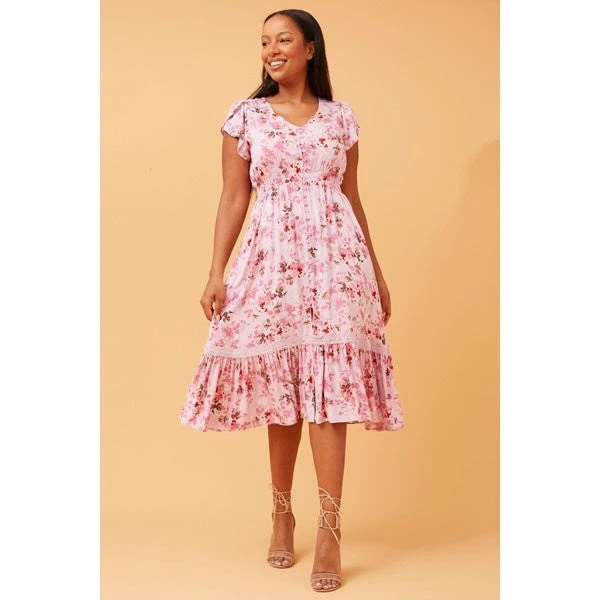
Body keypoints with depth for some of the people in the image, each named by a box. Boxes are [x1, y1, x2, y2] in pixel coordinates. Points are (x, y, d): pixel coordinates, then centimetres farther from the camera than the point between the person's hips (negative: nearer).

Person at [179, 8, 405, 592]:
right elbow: (233, 199, 5)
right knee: (279, 385, 4)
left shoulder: (340, 118, 10)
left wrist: (377, 271, 14)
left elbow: (352, 198, 14)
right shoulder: (245, 116, 8)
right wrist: (216, 272, -3)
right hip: (271, 258, 0)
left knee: (328, 383, -8)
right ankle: (281, 512, 20)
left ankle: (329, 530, -7)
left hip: (335, 257, 0)